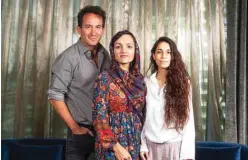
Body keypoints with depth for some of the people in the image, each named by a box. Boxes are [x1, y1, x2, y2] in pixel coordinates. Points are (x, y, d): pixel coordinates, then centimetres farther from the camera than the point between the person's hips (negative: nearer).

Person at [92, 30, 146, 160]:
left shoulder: (139, 80, 6)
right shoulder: (105, 78, -9)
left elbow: (140, 114, 12)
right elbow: (99, 116, -13)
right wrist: (116, 146, -18)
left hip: (136, 144, 5)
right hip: (111, 146, -5)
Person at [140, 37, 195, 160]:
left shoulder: (183, 82, -2)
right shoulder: (146, 82, 2)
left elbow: (188, 119, -4)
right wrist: (142, 144, -1)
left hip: (175, 145, -1)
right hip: (151, 145, 1)